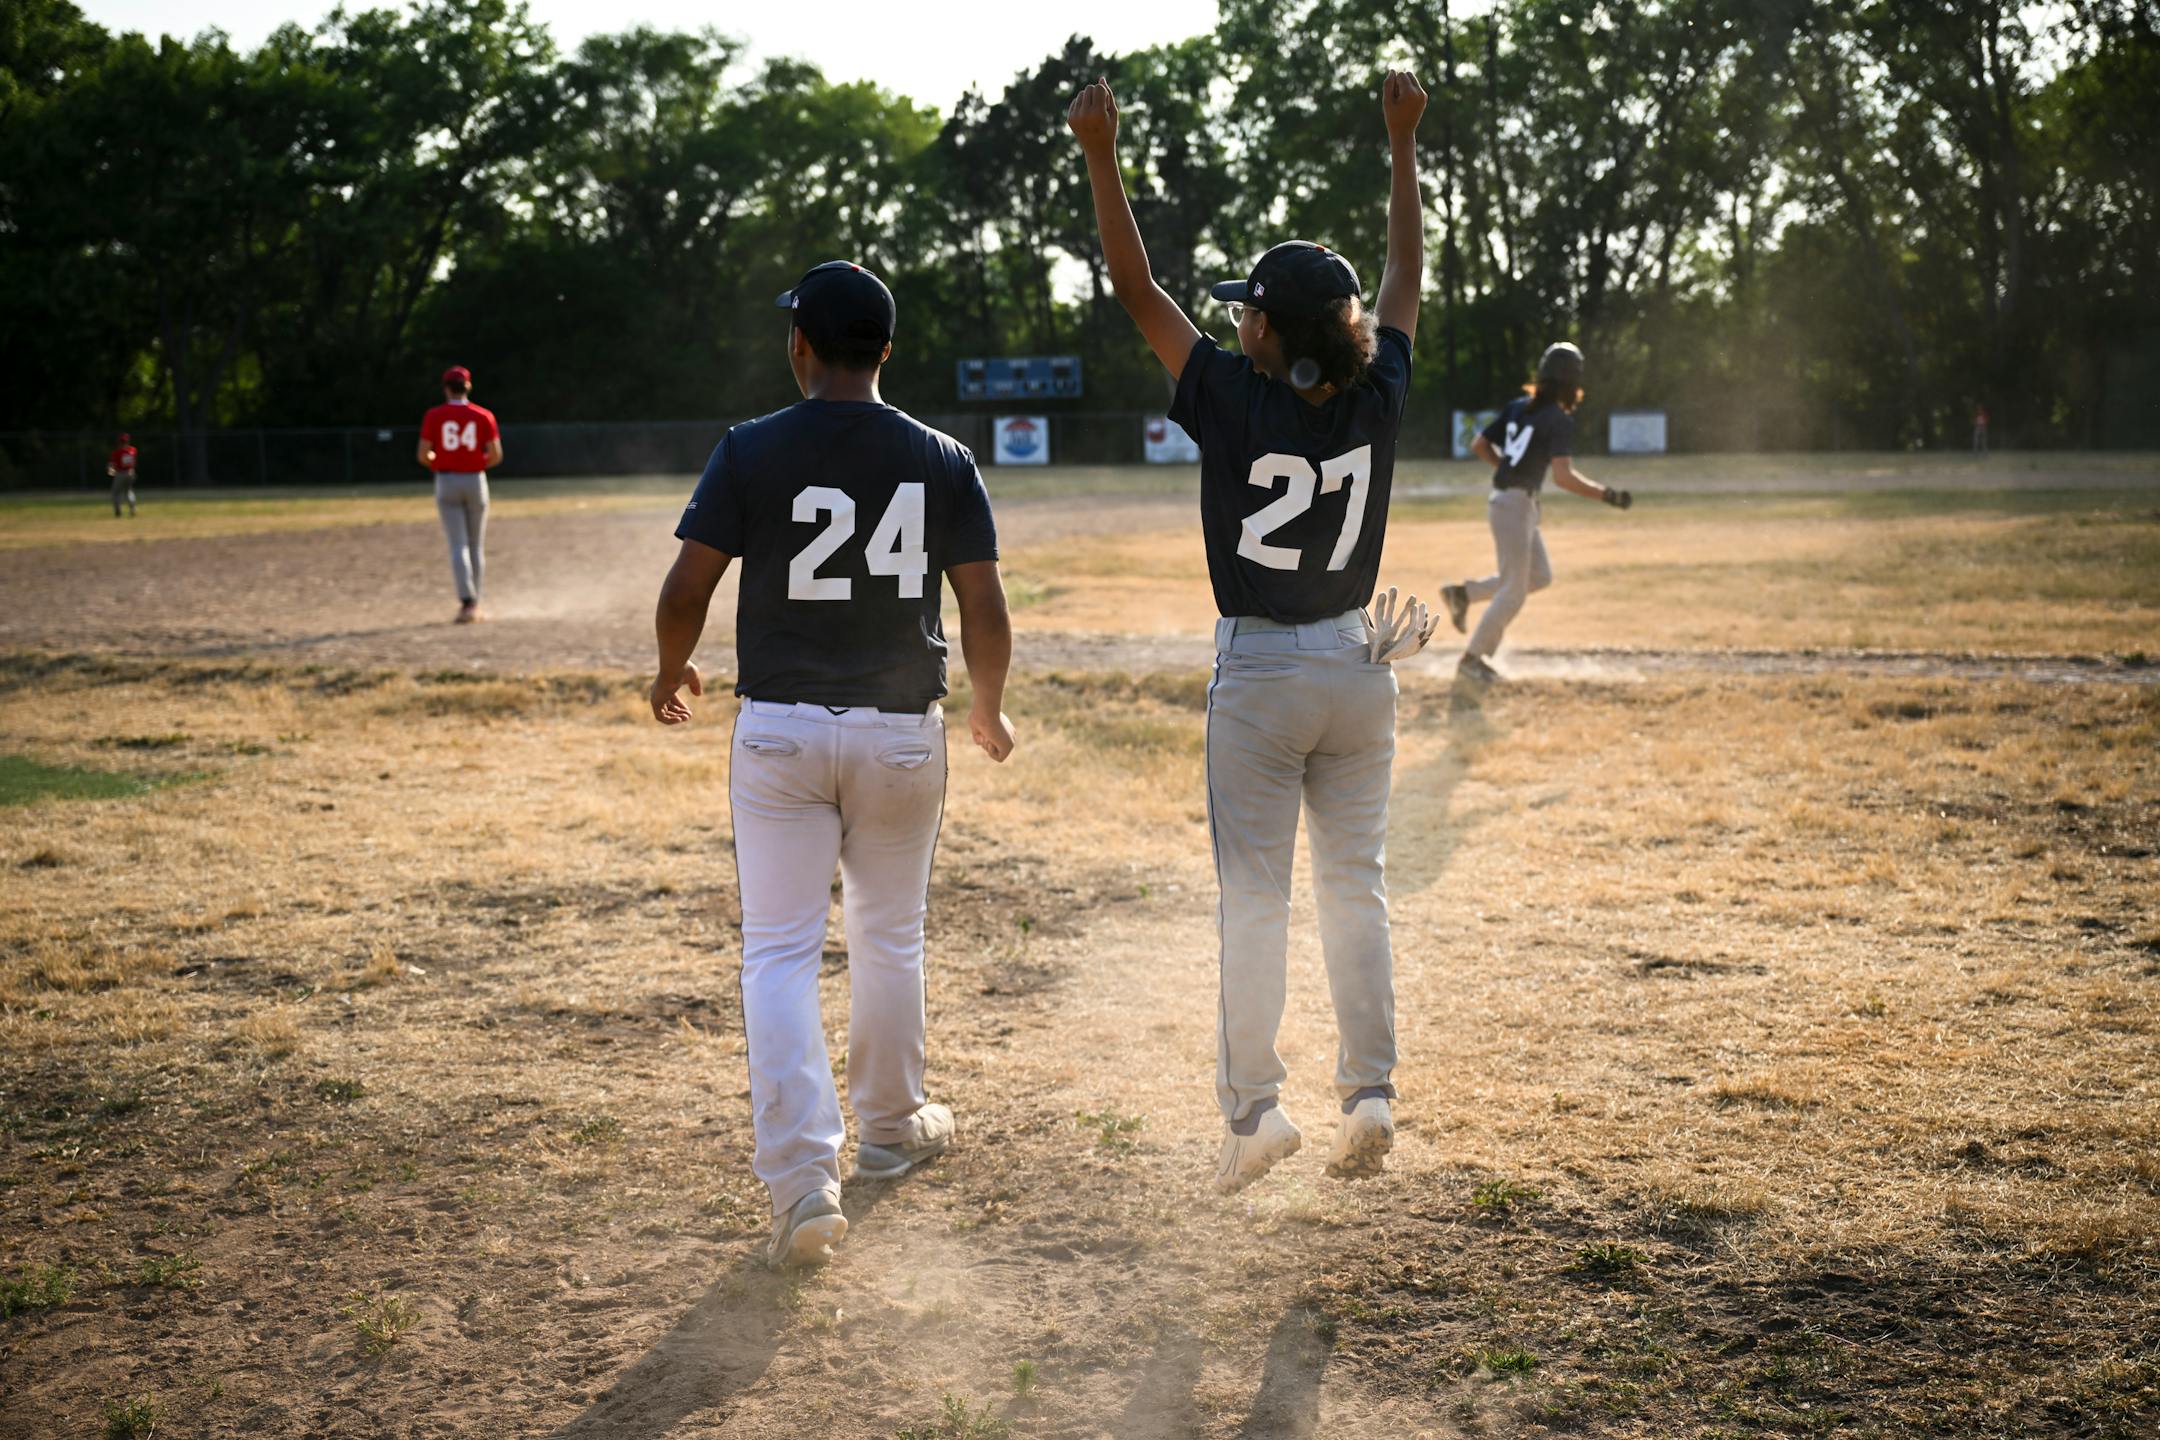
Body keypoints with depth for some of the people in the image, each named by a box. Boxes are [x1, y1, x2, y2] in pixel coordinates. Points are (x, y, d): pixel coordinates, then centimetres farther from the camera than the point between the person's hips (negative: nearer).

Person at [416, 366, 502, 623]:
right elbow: (496, 455, -6)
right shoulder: (484, 416, -1)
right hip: (475, 481, 1)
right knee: (476, 545, 13)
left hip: (446, 483, -1)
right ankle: (473, 604, 19)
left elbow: (423, 456, -6)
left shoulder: (434, 416, -3)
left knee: (458, 545, -3)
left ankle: (467, 602, -18)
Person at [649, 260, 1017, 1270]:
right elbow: (985, 609, -2)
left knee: (779, 951, 1)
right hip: (902, 732, 2)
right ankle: (892, 1128, 36)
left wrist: (672, 673, 12)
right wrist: (988, 708, 16)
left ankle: (802, 1179, -10)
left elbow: (686, 589, -8)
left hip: (780, 726, -2)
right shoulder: (943, 462, -2)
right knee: (889, 938, 20)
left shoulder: (751, 451, -8)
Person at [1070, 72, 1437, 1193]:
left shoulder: (1235, 402, -16)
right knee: (1355, 887, 12)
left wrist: (1102, 158, -8)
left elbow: (1135, 290, -11)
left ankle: (1254, 1105, 2)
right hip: (1359, 670, 4)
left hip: (1258, 679, -4)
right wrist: (1402, 144, 17)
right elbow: (1406, 276, 9)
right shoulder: (1378, 400, -6)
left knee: (1253, 896, 2)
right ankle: (1370, 1091, 11)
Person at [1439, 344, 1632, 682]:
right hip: (1515, 506, -8)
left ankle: (1463, 592, 18)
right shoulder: (1559, 419, -16)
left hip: (1513, 503, 8)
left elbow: (1479, 445, 12)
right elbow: (1563, 477, -25)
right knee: (1514, 591, 1)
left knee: (1540, 576, 19)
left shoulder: (1517, 406, 7)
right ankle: (1473, 658, 8)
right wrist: (1607, 495, -20)